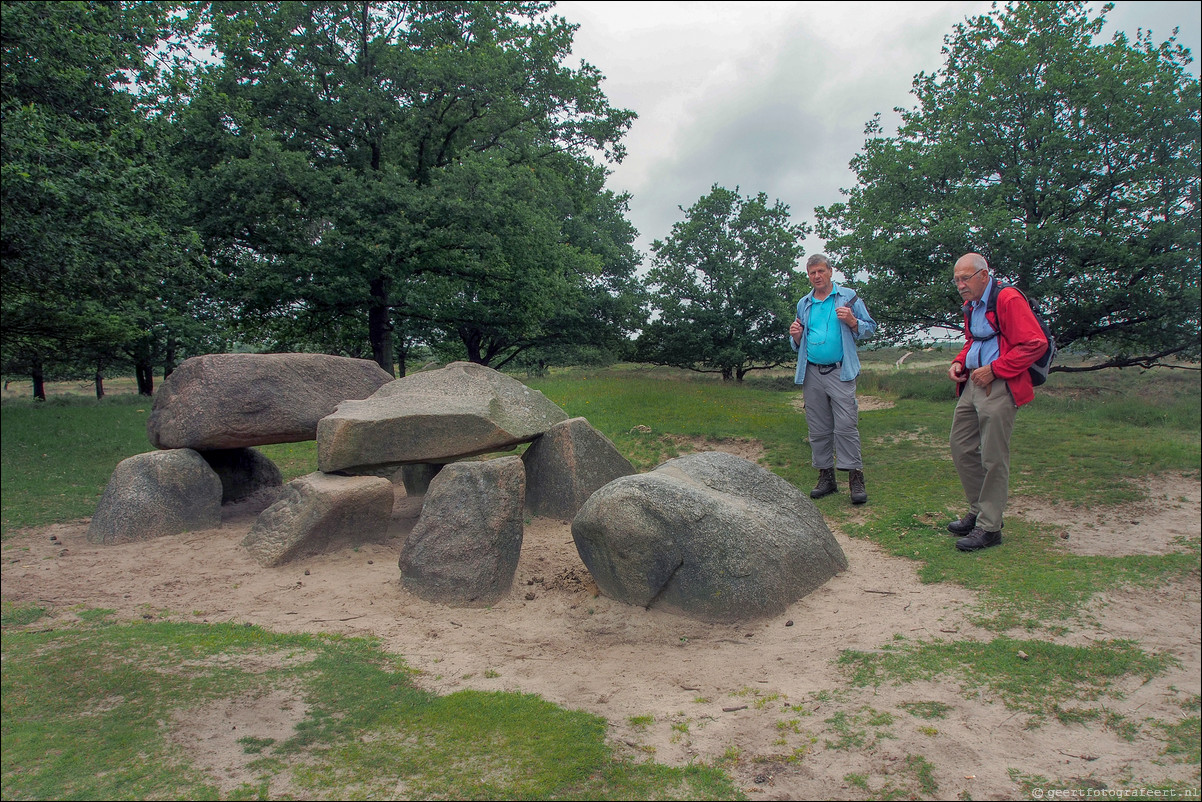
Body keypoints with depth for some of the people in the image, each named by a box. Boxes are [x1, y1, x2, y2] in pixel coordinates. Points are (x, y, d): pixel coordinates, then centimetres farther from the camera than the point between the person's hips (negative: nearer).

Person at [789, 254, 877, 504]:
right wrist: (796, 336, 1)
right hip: (811, 373, 4)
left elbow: (870, 328, 6)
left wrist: (852, 321, -13)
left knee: (846, 425, -12)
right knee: (818, 429, 6)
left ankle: (856, 478, -6)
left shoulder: (848, 297, 7)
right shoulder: (803, 304, 18)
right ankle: (826, 477, 15)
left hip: (840, 372, -4)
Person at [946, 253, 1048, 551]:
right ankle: (978, 511, 26)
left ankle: (989, 527, 5)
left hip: (999, 387, -9)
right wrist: (959, 362, 12)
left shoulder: (1008, 299, -11)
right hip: (972, 384, 9)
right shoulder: (971, 307, 17)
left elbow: (1034, 344, -16)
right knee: (962, 449, 12)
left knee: (993, 458, -4)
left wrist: (994, 370, -18)